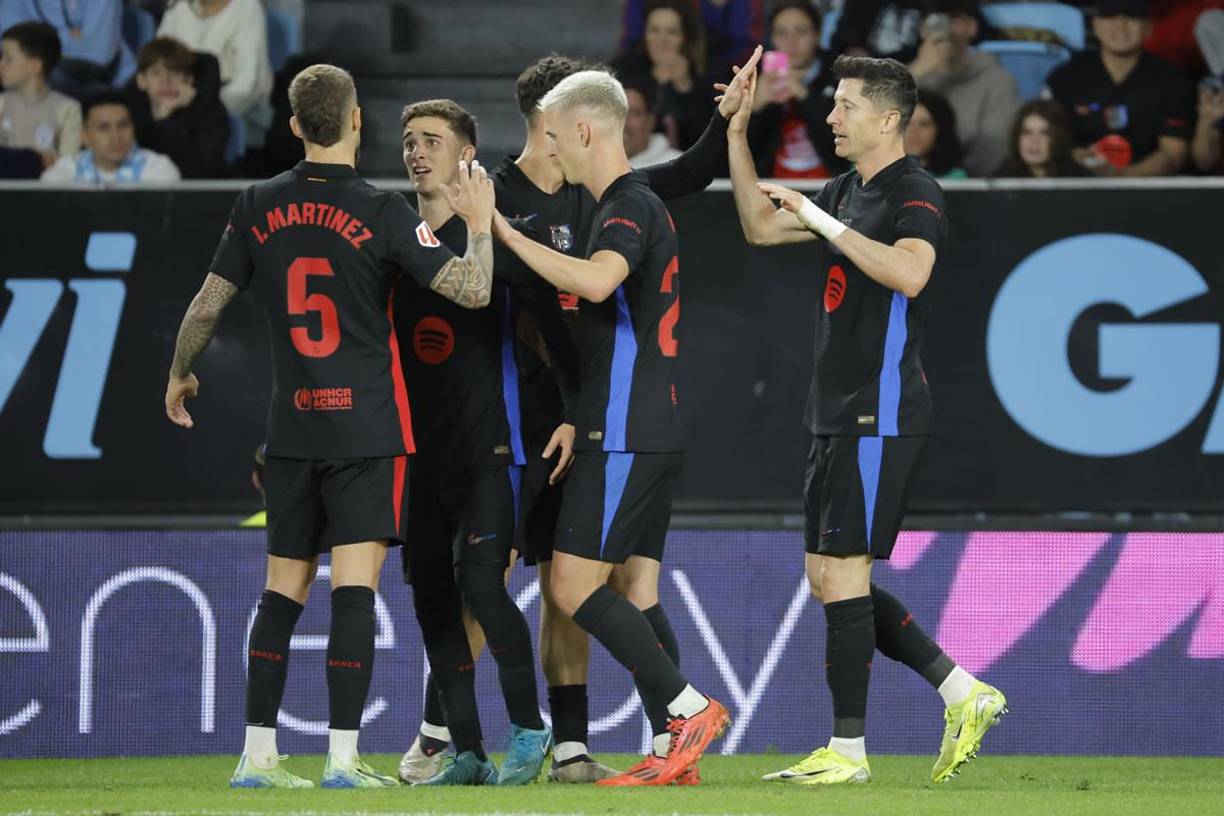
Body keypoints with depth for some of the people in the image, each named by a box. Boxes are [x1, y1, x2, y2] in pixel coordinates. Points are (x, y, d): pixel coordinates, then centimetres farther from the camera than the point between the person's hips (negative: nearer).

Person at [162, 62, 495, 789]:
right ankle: (344, 756, -10)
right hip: (368, 426, -4)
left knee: (285, 586, 11)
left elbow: (208, 305, 8)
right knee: (355, 585, -5)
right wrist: (480, 223, 5)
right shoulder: (382, 212, -10)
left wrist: (180, 375, 25)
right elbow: (472, 290, -12)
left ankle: (258, 752, 10)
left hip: (292, 424, 4)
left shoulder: (258, 208, 2)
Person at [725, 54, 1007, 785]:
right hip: (837, 414, 10)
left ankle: (848, 751, -4)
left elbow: (909, 272, -31)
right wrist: (737, 134, 16)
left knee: (841, 574, -9)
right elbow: (760, 227, 24)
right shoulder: (847, 191, 15)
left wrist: (823, 222, -26)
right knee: (827, 578, 10)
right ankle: (966, 695, 15)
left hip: (881, 414, -10)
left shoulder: (916, 195, -13)